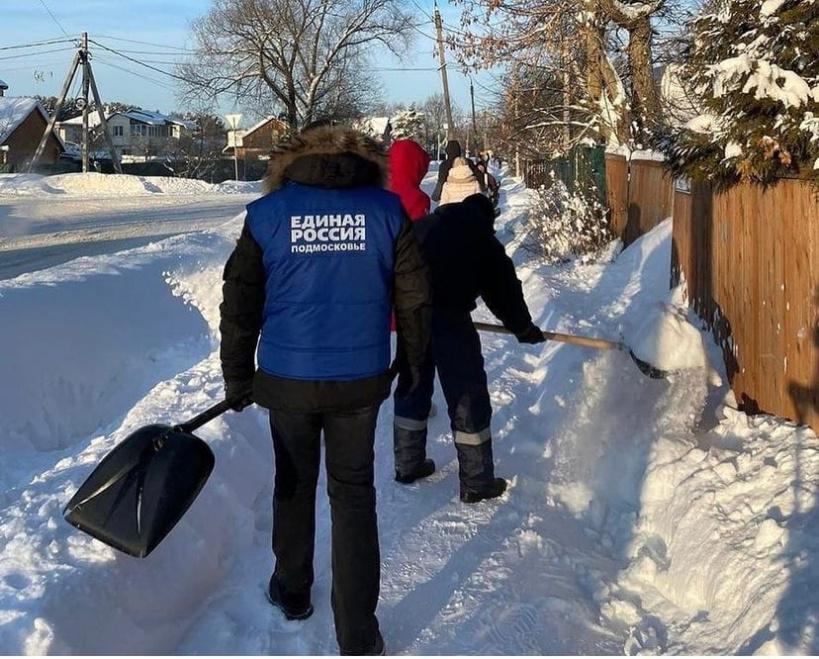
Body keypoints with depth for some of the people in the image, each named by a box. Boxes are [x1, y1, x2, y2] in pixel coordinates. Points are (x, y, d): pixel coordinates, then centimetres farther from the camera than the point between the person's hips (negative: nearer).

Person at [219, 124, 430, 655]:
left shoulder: (267, 214, -2)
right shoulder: (386, 210, -1)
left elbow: (239, 306, 0)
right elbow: (414, 297, 2)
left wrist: (238, 377, 11)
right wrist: (414, 361, 17)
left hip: (287, 381, 0)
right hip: (360, 381, 0)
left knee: (294, 486, 21)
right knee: (353, 495, 9)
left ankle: (292, 592, 39)